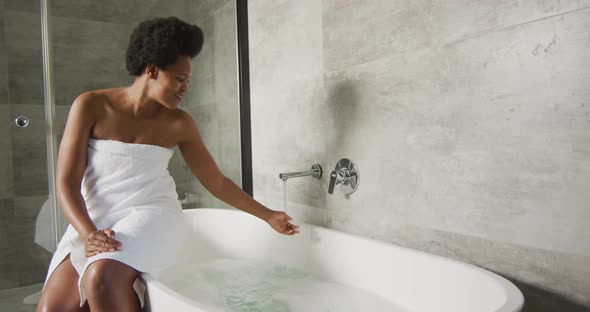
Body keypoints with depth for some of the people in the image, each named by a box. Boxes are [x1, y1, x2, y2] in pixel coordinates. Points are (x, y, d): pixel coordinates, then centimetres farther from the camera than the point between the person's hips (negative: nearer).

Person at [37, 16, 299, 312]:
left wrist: (267, 215, 14)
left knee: (101, 276, -31)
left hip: (151, 214, -1)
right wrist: (88, 233, -22)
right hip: (92, 221, 1)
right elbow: (66, 182, -5)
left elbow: (217, 182, 9)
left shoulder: (179, 123, 2)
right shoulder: (91, 105, -2)